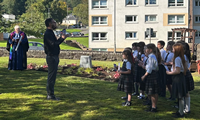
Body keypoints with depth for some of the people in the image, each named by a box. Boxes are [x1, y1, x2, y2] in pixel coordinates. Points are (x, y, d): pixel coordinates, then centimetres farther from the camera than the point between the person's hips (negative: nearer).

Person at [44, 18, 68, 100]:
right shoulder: (48, 33, -15)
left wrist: (61, 38, 13)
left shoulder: (50, 33, 18)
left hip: (54, 57, 11)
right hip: (51, 57, -11)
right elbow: (53, 44, -24)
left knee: (52, 76, 13)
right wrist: (62, 38, -17)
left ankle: (50, 94, 20)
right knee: (51, 76, -6)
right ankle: (50, 95, -1)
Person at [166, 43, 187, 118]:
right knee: (180, 97, 17)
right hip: (181, 77, 10)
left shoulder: (177, 59, -19)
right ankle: (180, 111, 27)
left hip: (178, 78, -10)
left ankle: (181, 113, 6)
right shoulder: (181, 58, 10)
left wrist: (169, 73, -11)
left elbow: (178, 71, -24)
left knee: (180, 97, -2)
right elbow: (185, 68, 18)